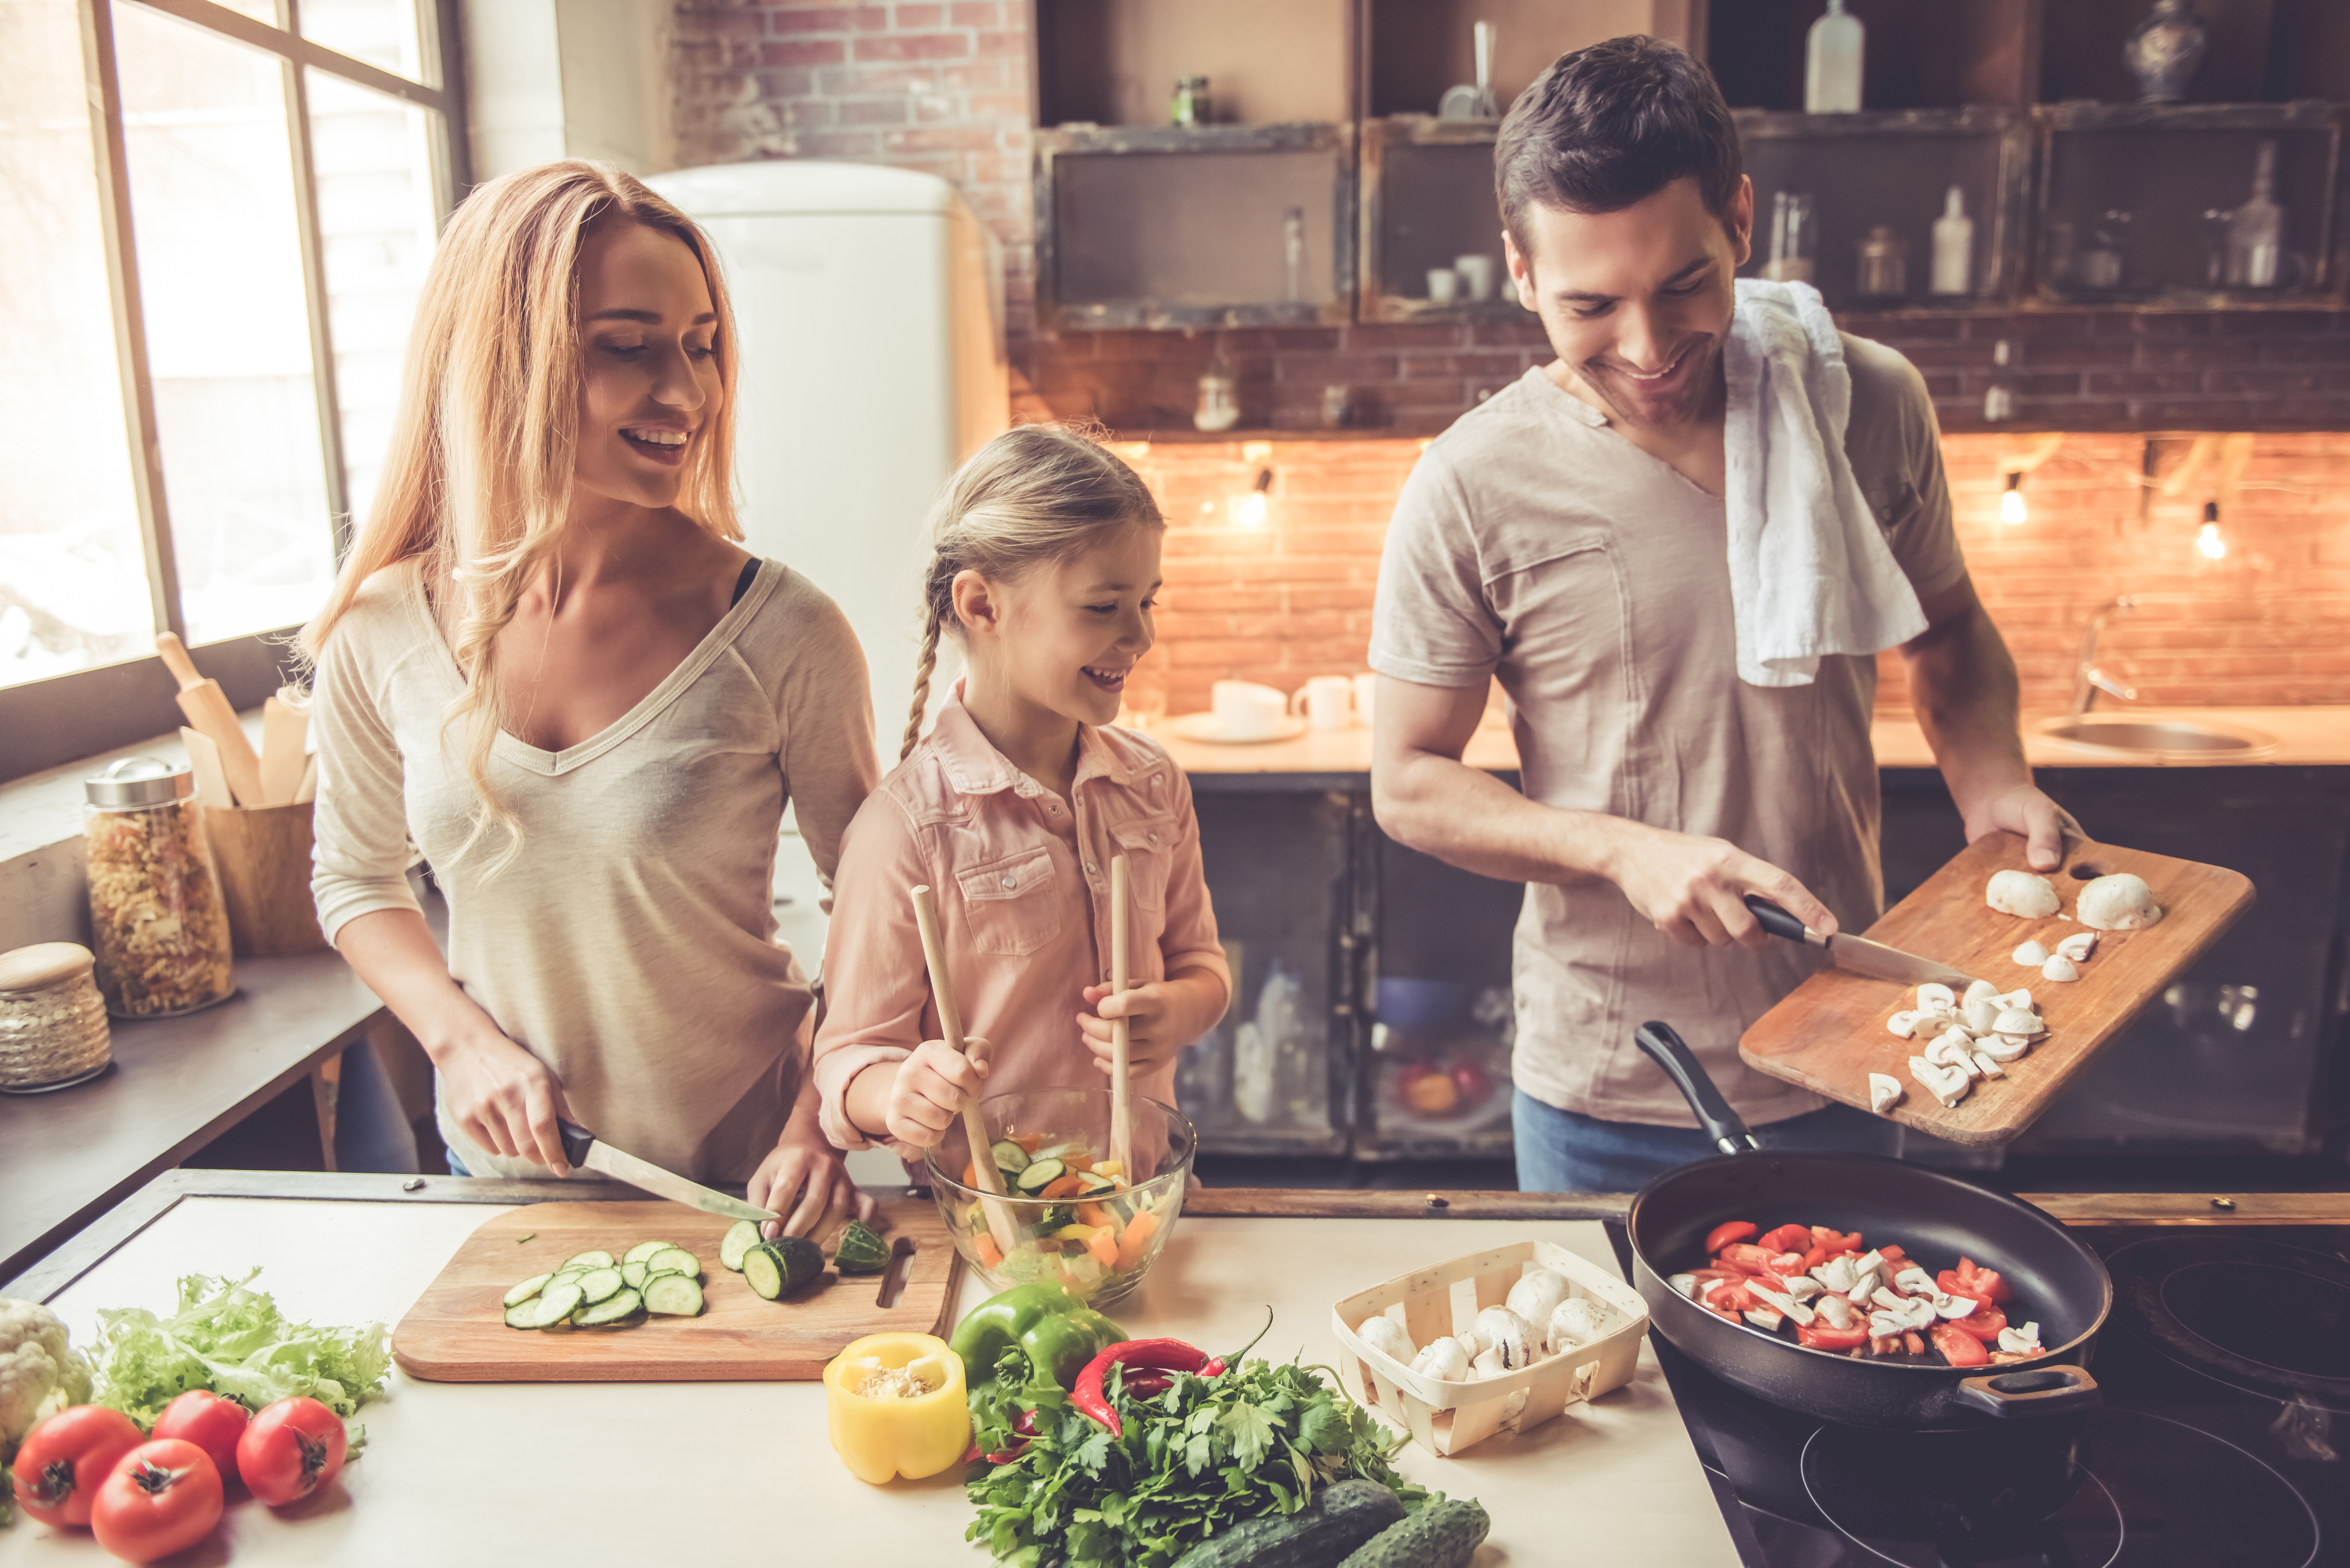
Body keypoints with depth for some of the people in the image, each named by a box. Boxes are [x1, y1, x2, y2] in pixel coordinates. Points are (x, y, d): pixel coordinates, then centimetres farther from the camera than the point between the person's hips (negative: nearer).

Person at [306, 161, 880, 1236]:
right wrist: (463, 1037, -9)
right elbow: (355, 878, 6)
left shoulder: (782, 635, -19)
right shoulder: (381, 633, -10)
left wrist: (820, 1124, -19)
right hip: (502, 1172, 3)